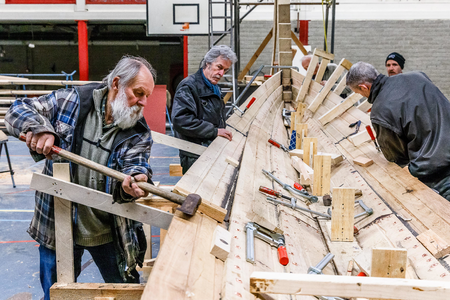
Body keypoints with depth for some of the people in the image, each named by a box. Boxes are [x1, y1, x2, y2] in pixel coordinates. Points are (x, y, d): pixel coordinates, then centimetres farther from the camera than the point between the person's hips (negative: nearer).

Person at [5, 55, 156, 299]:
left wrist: (132, 182, -46)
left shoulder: (139, 133, -6)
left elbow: (134, 166, -21)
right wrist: (38, 127, -25)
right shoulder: (70, 101, -7)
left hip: (108, 233, 1)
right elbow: (18, 111, -2)